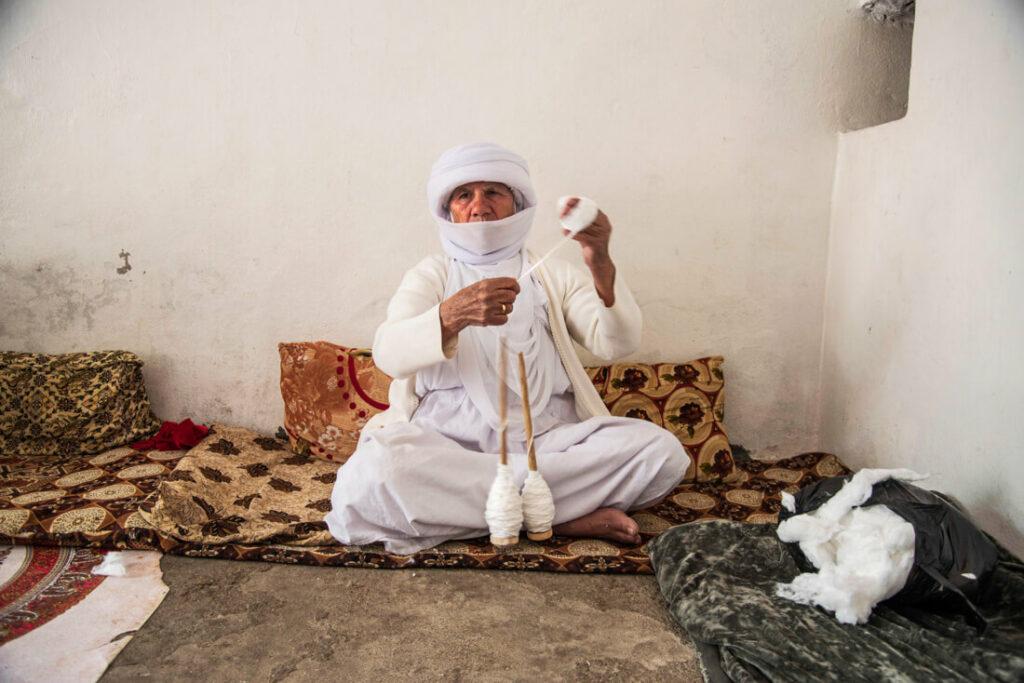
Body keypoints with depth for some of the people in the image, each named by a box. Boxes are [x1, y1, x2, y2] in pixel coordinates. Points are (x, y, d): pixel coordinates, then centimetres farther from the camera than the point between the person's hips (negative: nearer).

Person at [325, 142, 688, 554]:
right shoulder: (430, 276, 13)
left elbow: (617, 344, -2)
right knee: (372, 474, -33)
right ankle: (567, 516, -20)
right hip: (446, 442, -1)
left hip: (547, 439, 1)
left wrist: (601, 265, -21)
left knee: (662, 451, -22)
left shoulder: (552, 276, 17)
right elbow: (388, 353, -8)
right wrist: (453, 314, -29)